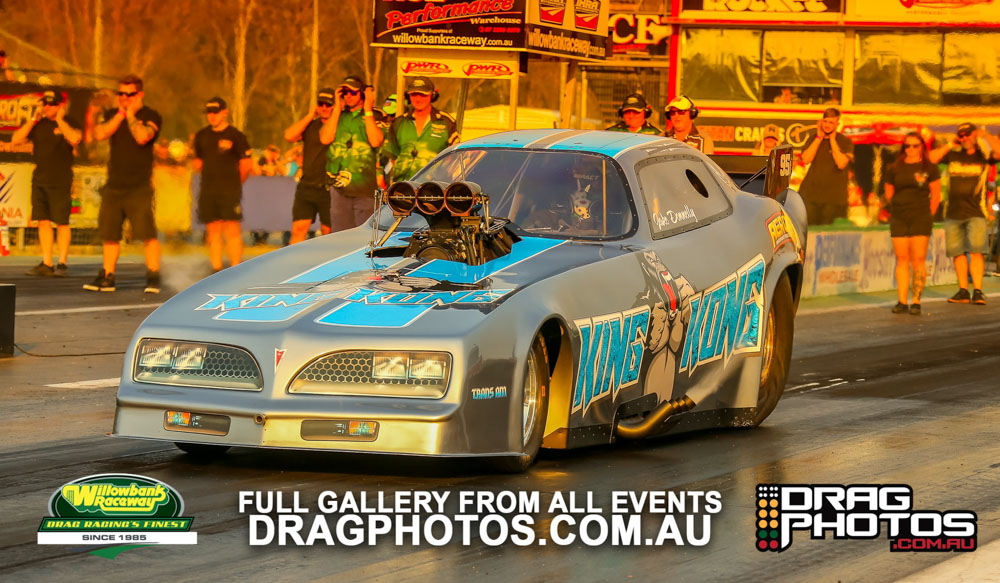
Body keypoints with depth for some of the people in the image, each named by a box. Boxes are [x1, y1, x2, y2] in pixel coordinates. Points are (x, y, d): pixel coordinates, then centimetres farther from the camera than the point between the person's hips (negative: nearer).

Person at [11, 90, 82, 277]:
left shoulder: (69, 124, -1)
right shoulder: (38, 125, 11)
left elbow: (75, 139, -23)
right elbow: (15, 140, 3)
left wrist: (60, 120, -13)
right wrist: (33, 120, -2)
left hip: (61, 181, -5)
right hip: (39, 180, 5)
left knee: (61, 222, -3)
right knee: (43, 221, 5)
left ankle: (62, 263, 1)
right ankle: (46, 263, 8)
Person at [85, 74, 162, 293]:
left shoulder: (151, 116, -2)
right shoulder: (112, 115, 13)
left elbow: (142, 137, -22)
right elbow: (99, 134, -5)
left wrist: (131, 115, -9)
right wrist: (120, 114, -7)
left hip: (139, 188, -5)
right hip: (113, 185, 5)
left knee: (147, 233, -13)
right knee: (109, 234, 8)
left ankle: (153, 277, -9)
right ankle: (107, 277, 16)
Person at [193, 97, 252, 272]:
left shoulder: (236, 136, -3)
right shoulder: (202, 136, 11)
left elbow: (247, 165, 1)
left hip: (229, 191, -5)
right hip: (208, 191, 5)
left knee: (232, 230, -9)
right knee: (213, 231, 5)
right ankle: (216, 270, 9)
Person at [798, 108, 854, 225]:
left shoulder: (845, 142, 1)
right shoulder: (814, 138, 11)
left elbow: (841, 164, -14)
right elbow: (806, 159, -4)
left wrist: (832, 140, -8)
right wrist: (819, 137, -4)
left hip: (834, 199, -3)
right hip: (810, 195, 3)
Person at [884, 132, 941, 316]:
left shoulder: (929, 168, 3)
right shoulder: (894, 169, 9)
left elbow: (936, 195, 4)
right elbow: (889, 194, 16)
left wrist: (928, 215, 2)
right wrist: (899, 208, 10)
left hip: (921, 218, -3)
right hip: (899, 219, 3)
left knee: (918, 259, -7)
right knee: (902, 260, 0)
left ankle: (916, 302, -6)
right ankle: (902, 302, 1)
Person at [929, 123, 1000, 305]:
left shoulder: (983, 156, 2)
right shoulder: (953, 156, 12)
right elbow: (931, 159, 5)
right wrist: (949, 145, 2)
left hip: (976, 213, -4)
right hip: (953, 213, 4)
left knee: (976, 251, -12)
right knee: (957, 252, 4)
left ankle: (978, 291, -14)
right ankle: (963, 291, 10)